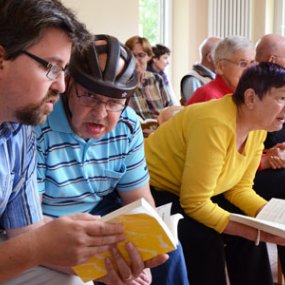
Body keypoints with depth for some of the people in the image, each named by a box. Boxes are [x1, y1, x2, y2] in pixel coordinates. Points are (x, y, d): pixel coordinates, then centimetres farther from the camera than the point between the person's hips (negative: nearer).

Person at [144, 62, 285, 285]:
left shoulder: (258, 128, -6)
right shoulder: (215, 125, -32)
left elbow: (240, 188, 2)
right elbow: (196, 204, -30)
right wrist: (259, 234, -27)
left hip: (190, 195, 8)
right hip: (153, 193, -8)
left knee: (252, 225, -5)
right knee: (205, 237, -27)